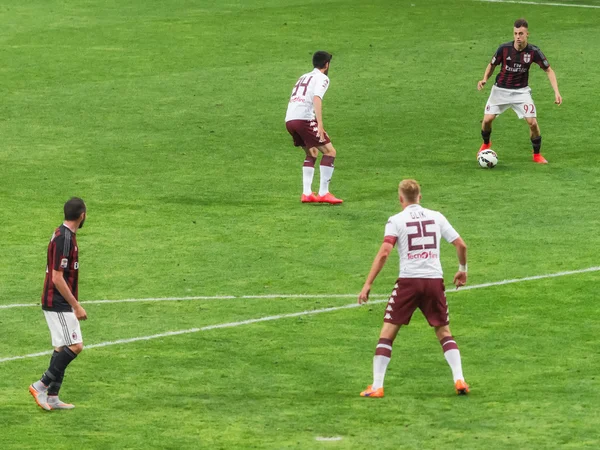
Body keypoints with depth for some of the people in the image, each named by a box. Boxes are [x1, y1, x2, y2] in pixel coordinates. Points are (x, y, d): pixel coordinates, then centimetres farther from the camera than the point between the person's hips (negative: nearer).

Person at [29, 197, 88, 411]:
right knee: (74, 346, -12)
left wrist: (73, 304, 26)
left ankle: (52, 397, 12)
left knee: (62, 348, 10)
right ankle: (42, 385, -9)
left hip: (59, 304, 10)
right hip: (59, 304, -10)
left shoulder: (64, 235, 12)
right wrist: (76, 306, -19)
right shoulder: (64, 239, -19)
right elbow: (57, 278, -22)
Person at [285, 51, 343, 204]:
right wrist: (320, 124, -23)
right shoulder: (322, 78, 4)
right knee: (330, 151, -2)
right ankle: (323, 193, -9)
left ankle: (306, 193, 14)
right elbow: (317, 98, -13)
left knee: (312, 153, 23)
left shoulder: (304, 77, 28)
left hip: (289, 119, 8)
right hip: (304, 118, -8)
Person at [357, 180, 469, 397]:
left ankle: (376, 386, -1)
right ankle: (459, 380, 3)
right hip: (435, 280, 3)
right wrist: (463, 270, 28)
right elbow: (461, 245, 10)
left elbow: (384, 252, -11)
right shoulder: (436, 217, 10)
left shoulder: (396, 220, 0)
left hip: (408, 281, -3)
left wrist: (368, 284, -10)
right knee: (444, 333, 16)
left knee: (387, 333, 5)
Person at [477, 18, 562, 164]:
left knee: (532, 122, -13)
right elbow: (492, 65, 3)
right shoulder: (504, 48, -13)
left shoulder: (533, 52, -14)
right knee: (487, 119, -9)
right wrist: (484, 79, -15)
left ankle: (537, 155, 9)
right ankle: (486, 144, 26)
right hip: (500, 90, 1)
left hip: (521, 91, -1)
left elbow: (548, 70, -4)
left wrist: (556, 92, -14)